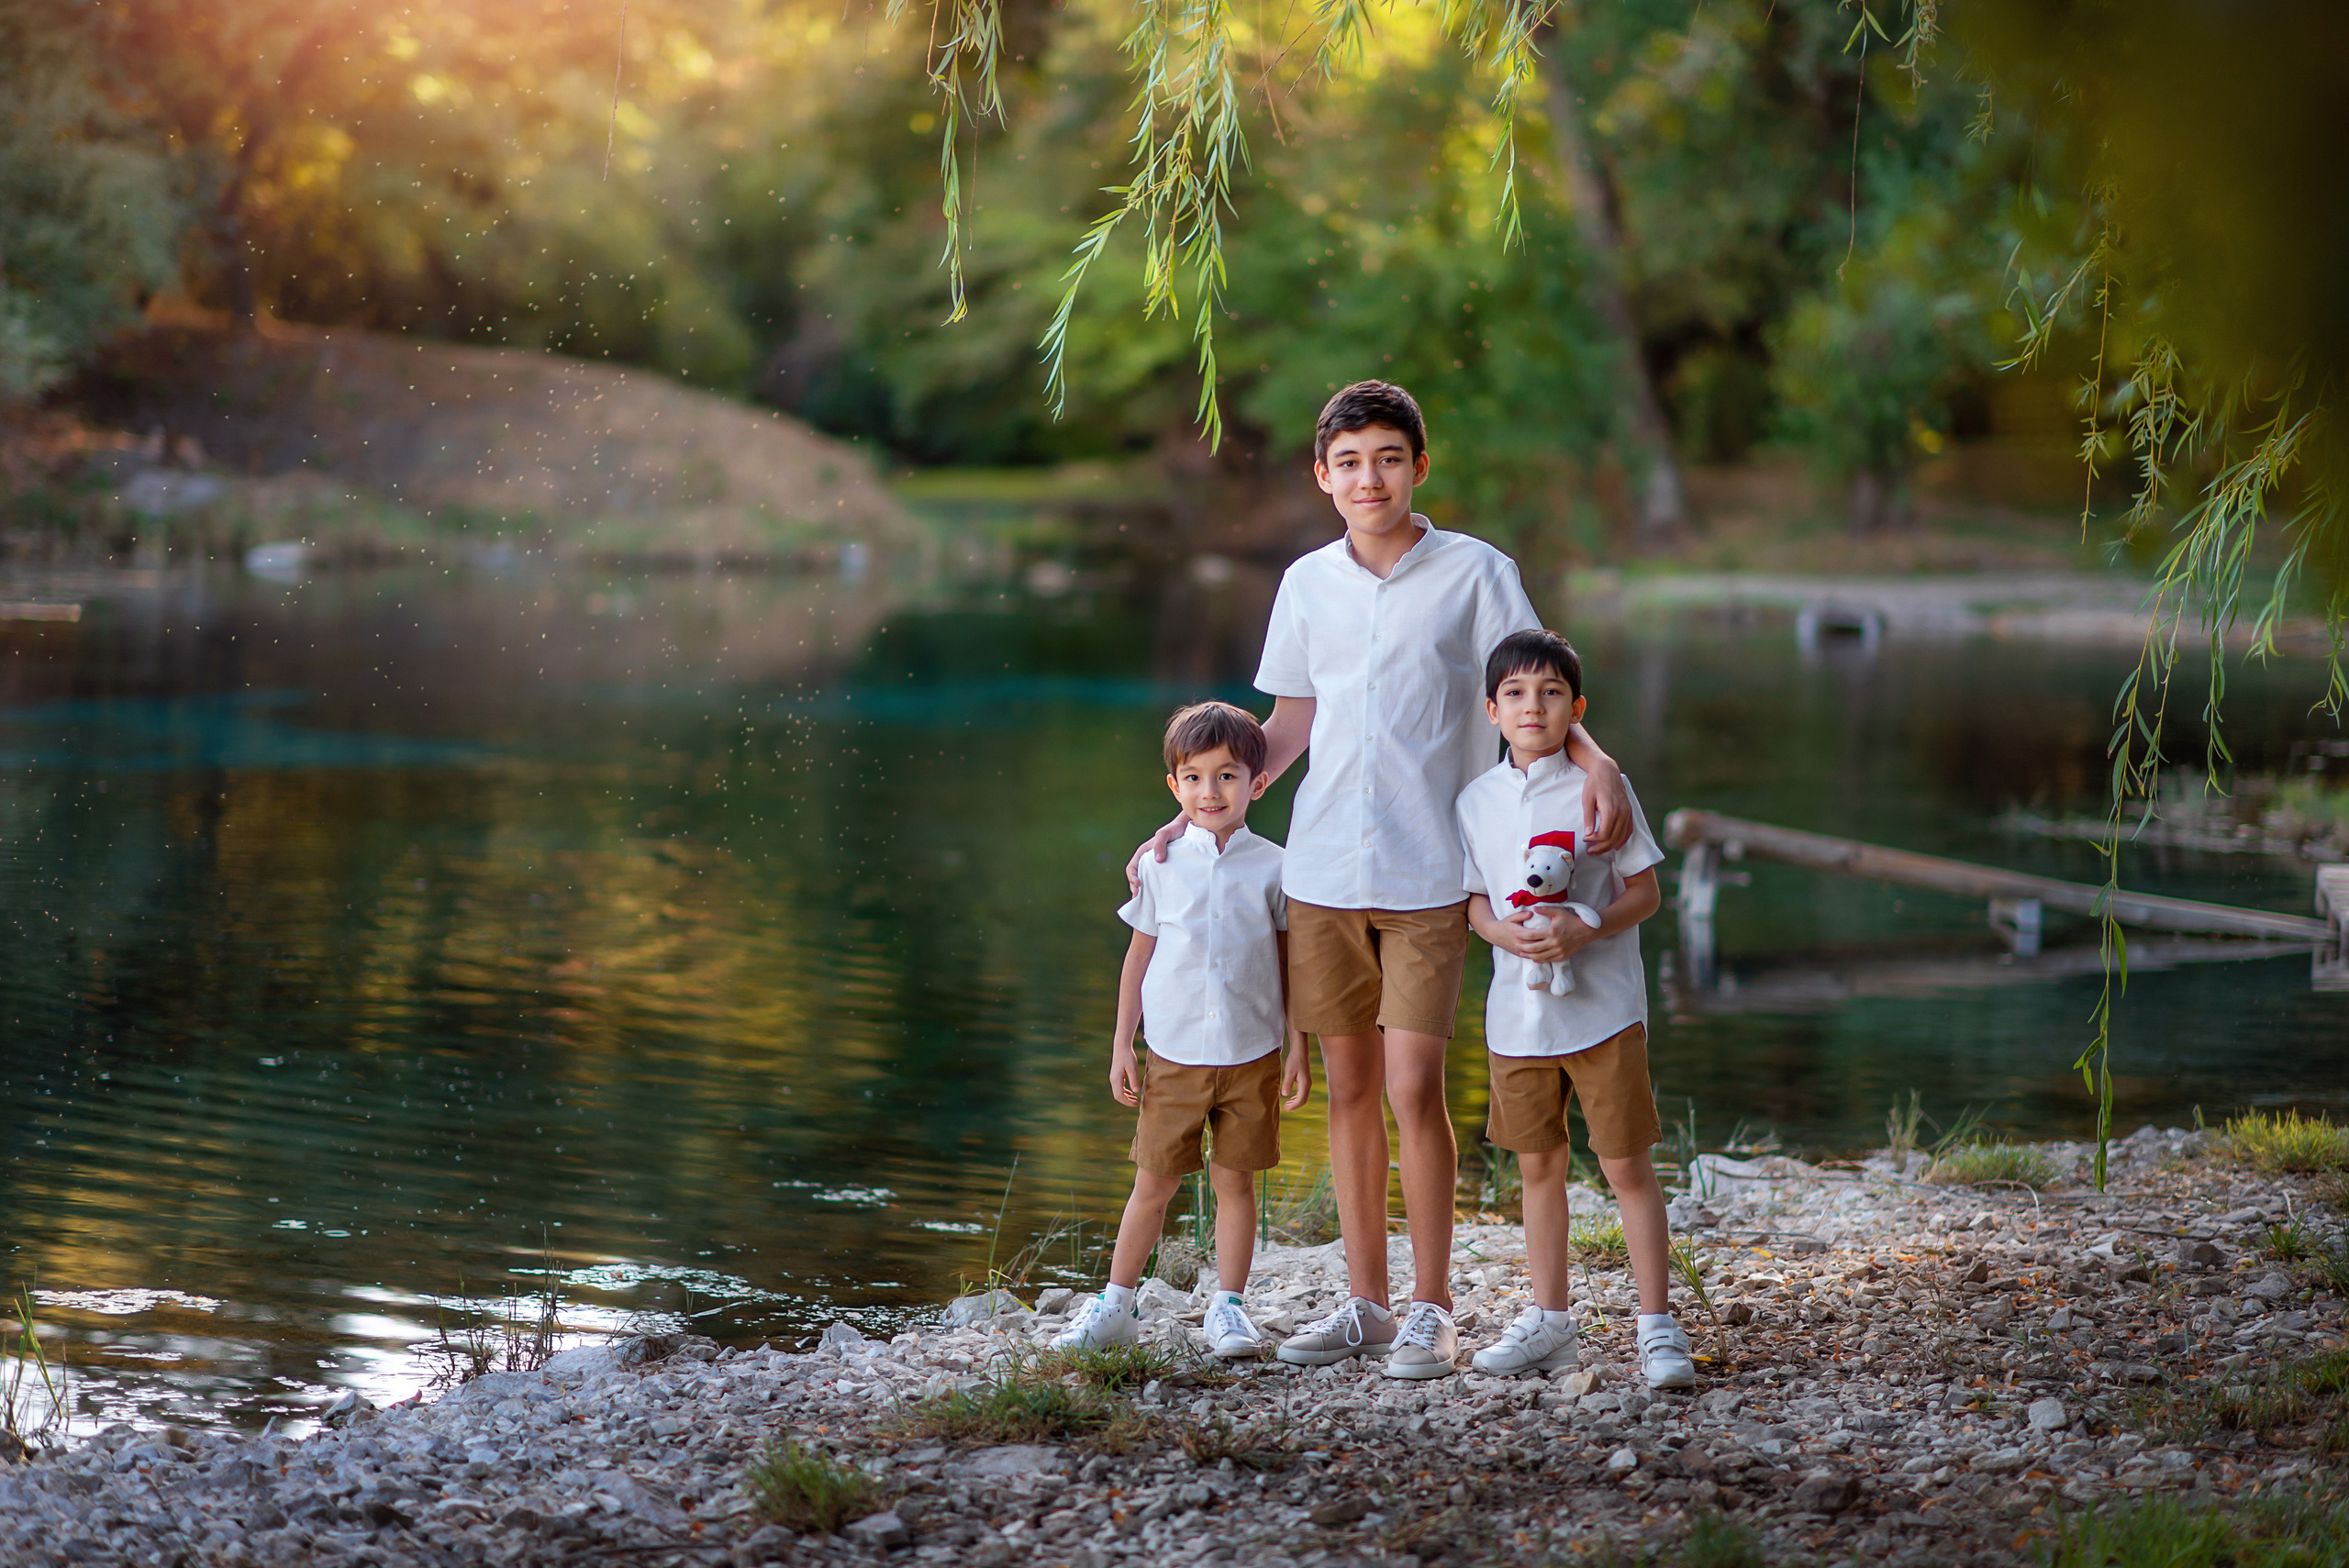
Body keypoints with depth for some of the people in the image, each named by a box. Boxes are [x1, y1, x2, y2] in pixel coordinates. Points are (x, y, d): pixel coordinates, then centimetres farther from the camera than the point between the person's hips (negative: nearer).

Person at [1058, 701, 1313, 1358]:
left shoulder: (1273, 867, 0)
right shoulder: (1161, 864, 1)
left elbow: (1289, 962, 6)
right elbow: (1139, 955, 8)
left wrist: (1299, 1049, 4)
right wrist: (1121, 1046, 6)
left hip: (1252, 1057, 0)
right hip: (1174, 1054, 0)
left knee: (1236, 1180, 5)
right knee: (1153, 1182, 5)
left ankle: (1228, 1306, 16)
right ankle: (1116, 1303, 16)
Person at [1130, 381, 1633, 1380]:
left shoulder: (1476, 573, 0)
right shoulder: (1306, 584, 10)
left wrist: (1599, 762, -18)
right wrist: (1194, 817, 13)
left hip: (1426, 874, -4)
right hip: (1321, 872, 4)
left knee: (1413, 1087, -7)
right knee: (1350, 1086, 8)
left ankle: (1431, 1310, 4)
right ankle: (1364, 1303, 17)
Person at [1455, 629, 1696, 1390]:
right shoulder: (1477, 801, 5)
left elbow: (1645, 893, -3)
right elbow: (1472, 898, 10)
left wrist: (1586, 930, -20)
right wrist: (1503, 931, -12)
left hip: (1601, 1006, -3)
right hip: (1518, 1007, 4)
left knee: (1626, 1163, -2)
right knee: (1538, 1165, 12)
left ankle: (1658, 1326, 4)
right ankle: (1548, 1320, 24)